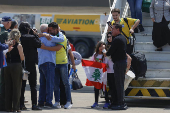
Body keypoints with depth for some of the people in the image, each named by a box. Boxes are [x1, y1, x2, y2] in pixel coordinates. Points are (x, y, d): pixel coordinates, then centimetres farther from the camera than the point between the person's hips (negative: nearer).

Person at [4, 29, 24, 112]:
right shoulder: (18, 45, -8)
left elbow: (5, 56, 8)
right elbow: (22, 58, -8)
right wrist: (21, 51, 7)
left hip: (7, 67, 4)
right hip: (16, 66, -4)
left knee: (8, 87, 10)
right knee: (16, 87, 1)